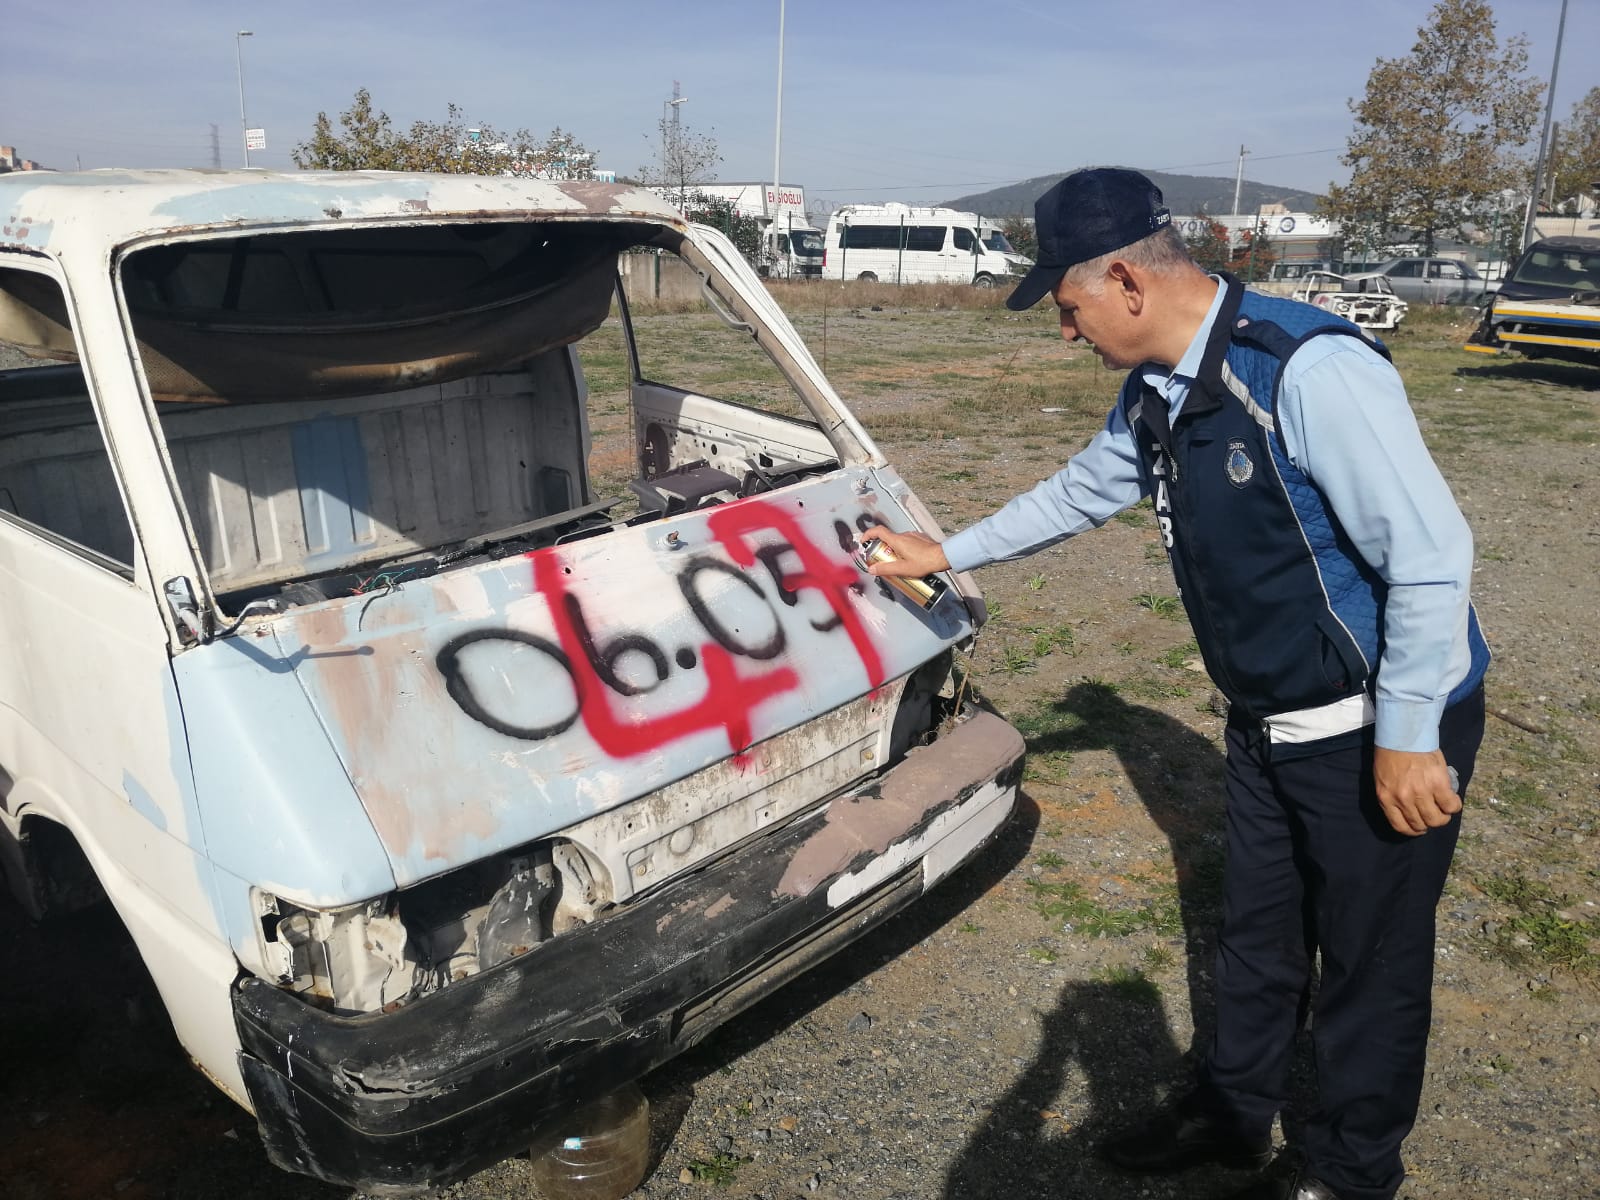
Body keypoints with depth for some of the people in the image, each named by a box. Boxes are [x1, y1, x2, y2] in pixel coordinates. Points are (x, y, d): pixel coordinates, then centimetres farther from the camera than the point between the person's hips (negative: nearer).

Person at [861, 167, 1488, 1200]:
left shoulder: (1311, 369, -27)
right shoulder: (1155, 392, 1)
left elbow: (1431, 553, -26)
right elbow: (1079, 493, 18)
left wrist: (1406, 737, -21)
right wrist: (946, 554, 22)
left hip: (1386, 727, -8)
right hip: (1269, 723, 8)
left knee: (1370, 960, 12)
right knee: (1257, 939, 22)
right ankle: (1233, 1116, 44)